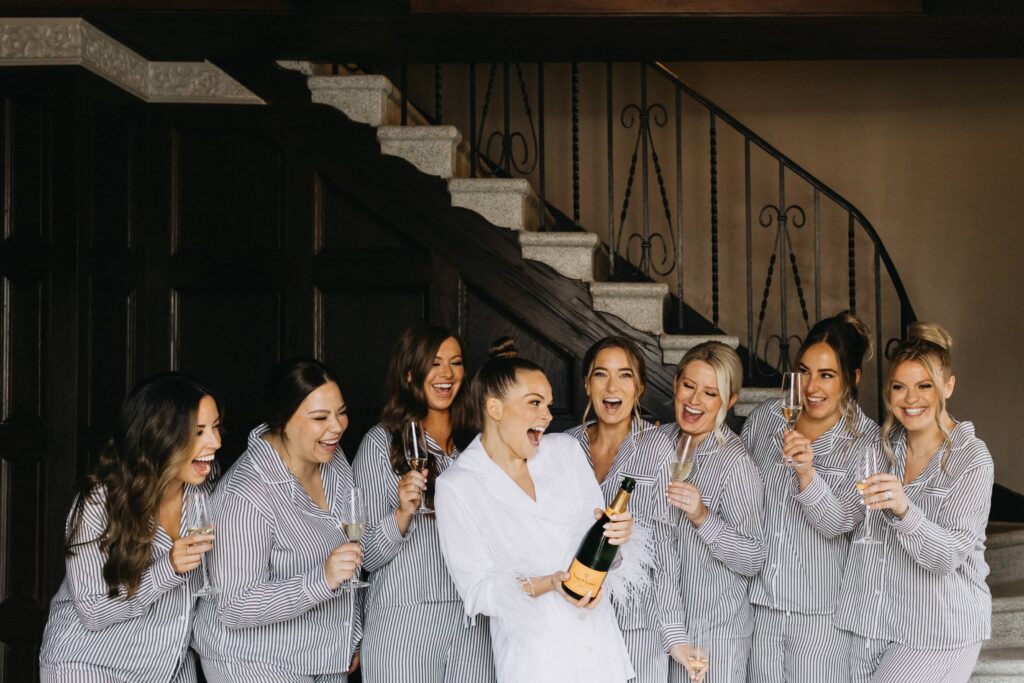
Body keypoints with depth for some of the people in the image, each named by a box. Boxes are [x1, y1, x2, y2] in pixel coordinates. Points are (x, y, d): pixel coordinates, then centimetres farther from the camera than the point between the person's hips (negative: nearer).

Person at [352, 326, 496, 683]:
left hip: (472, 622, 4)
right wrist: (403, 513, -21)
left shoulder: (474, 441, 10)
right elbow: (366, 556, -6)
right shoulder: (381, 442, -3)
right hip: (404, 623, -4)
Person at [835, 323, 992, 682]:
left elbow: (948, 556, -19)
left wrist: (903, 509, -35)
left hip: (936, 634, -5)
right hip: (872, 624, 5)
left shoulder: (971, 458, -10)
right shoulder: (882, 445, 5)